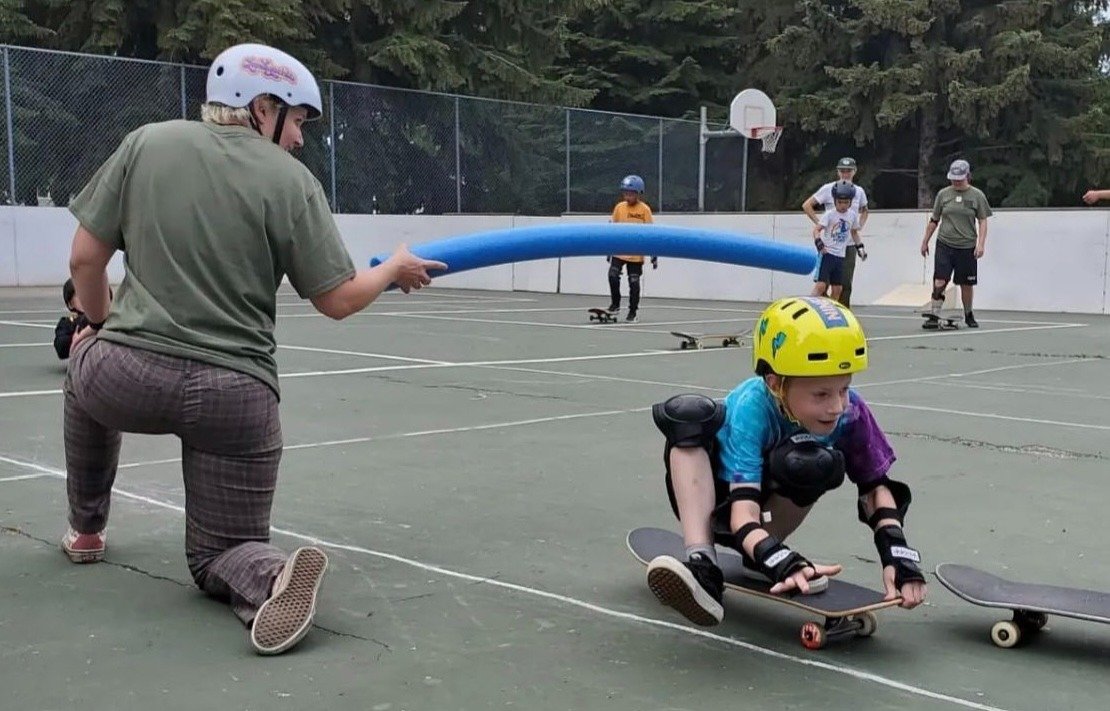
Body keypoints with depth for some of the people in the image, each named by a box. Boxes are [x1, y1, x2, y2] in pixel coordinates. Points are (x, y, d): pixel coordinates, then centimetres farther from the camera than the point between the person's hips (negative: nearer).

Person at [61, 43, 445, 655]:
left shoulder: (147, 142, 5)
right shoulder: (292, 181, 0)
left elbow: (85, 258, 7)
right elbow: (337, 300, 0)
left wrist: (101, 322, 27)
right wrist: (395, 269, 20)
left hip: (129, 377, 2)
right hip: (236, 397, -1)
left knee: (87, 365, 40)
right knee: (220, 553, 15)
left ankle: (86, 530, 46)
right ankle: (271, 573, -21)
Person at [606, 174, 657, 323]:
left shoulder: (644, 209, -6)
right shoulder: (619, 207, 2)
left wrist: (654, 255, -6)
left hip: (636, 254, -2)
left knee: (634, 283, 3)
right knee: (613, 275, -15)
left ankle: (633, 312, 16)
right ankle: (615, 304, 4)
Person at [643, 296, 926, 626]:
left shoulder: (850, 412, -22)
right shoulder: (752, 407, -32)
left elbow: (876, 485, -14)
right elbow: (742, 510, -41)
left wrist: (896, 553, -32)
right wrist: (781, 562, -59)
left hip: (773, 508, 2)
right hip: (711, 500, -2)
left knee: (815, 466, -33)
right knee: (688, 416, -32)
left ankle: (757, 558, -7)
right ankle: (700, 563, -42)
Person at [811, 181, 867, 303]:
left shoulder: (852, 215, 8)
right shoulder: (830, 215, -8)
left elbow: (854, 232, 24)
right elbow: (816, 229, -15)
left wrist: (860, 247, 18)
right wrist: (819, 244, -30)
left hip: (840, 256, 6)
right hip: (827, 253, -6)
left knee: (837, 289, 8)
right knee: (821, 285, -16)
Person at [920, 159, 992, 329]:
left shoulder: (977, 195, 1)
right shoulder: (943, 194, 6)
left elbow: (982, 221, 2)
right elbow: (934, 220, 13)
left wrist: (981, 243, -9)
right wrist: (925, 242, 14)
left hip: (967, 247, 0)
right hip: (944, 245, 1)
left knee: (967, 284, 8)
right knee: (939, 281, -11)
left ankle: (969, 315, 27)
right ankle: (934, 317, -10)